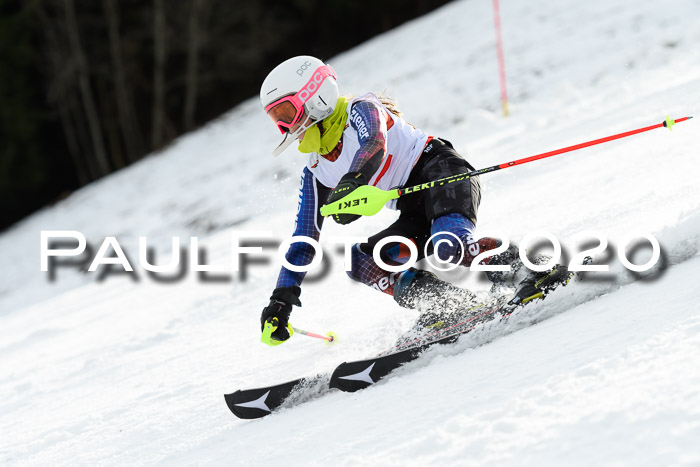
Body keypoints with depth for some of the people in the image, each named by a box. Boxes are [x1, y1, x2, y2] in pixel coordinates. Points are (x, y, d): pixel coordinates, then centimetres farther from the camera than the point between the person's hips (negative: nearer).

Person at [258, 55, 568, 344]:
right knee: (359, 262, -14)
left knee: (448, 250, -37)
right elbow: (304, 240, 18)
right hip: (416, 215, 9)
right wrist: (281, 300, 9)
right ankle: (460, 305, -24)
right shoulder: (316, 173, 16)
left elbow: (374, 145, -28)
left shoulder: (360, 111, -5)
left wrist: (351, 183, -50)